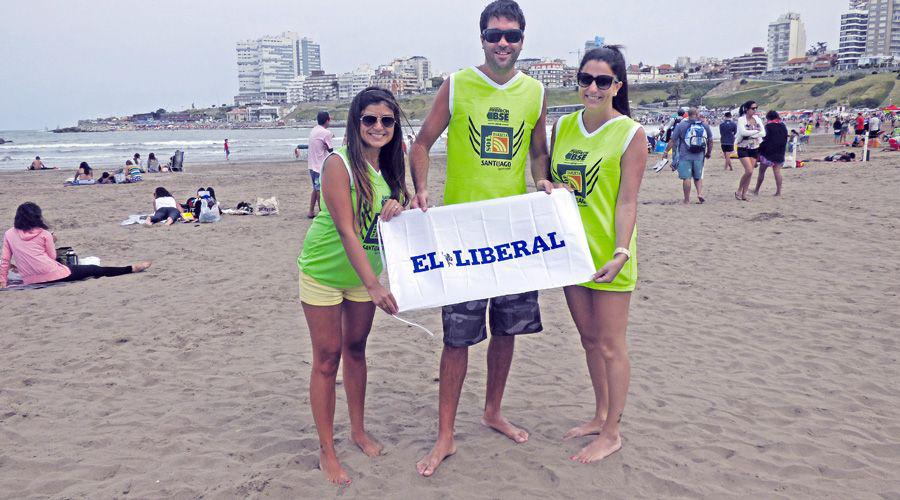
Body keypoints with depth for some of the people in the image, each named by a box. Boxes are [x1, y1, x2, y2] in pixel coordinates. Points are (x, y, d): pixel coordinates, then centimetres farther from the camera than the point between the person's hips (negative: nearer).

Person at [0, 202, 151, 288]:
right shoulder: (44, 234, -3)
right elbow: (52, 256, 5)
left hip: (30, 281, 4)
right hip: (54, 275, -4)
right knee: (95, 270, 8)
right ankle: (132, 268, 15)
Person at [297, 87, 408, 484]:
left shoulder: (389, 166, -2)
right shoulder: (339, 164, -22)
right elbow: (346, 231, -28)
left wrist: (397, 209, -19)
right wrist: (375, 287, -33)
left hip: (364, 269, 6)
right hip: (324, 271, -6)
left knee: (356, 348, 16)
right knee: (327, 358, 0)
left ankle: (358, 431, 33)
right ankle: (326, 452, 13)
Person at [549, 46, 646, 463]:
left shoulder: (630, 134, -9)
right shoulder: (562, 127, 6)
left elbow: (627, 201, -13)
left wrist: (620, 252, -22)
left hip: (608, 253, -6)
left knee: (610, 345, 4)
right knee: (589, 339, 18)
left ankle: (611, 433, 19)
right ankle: (600, 415, 35)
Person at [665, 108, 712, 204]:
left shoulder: (681, 125, -3)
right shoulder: (705, 126, 7)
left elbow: (672, 140, -3)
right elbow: (710, 141, 14)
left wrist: (666, 151, 6)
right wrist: (709, 153, 28)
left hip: (685, 156, -3)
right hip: (699, 156, 3)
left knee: (686, 178, 1)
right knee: (698, 177, 19)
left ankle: (687, 199, 5)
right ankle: (700, 193, 1)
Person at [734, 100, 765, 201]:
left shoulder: (757, 119, 6)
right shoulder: (741, 119, -8)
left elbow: (763, 133, -2)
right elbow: (743, 132, -24)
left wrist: (750, 135, -16)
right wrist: (756, 131, -14)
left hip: (754, 148, 5)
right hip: (743, 148, -5)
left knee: (750, 173, 4)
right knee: (749, 171, -15)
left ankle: (744, 194, 11)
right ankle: (738, 191, 2)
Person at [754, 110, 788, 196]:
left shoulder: (768, 126, -10)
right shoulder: (783, 126, 11)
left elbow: (765, 140, -15)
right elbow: (785, 140, 16)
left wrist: (759, 150, -9)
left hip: (768, 152, -6)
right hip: (779, 153, 6)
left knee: (761, 171, 4)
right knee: (777, 171, 4)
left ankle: (757, 190, 10)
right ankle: (779, 191, -1)